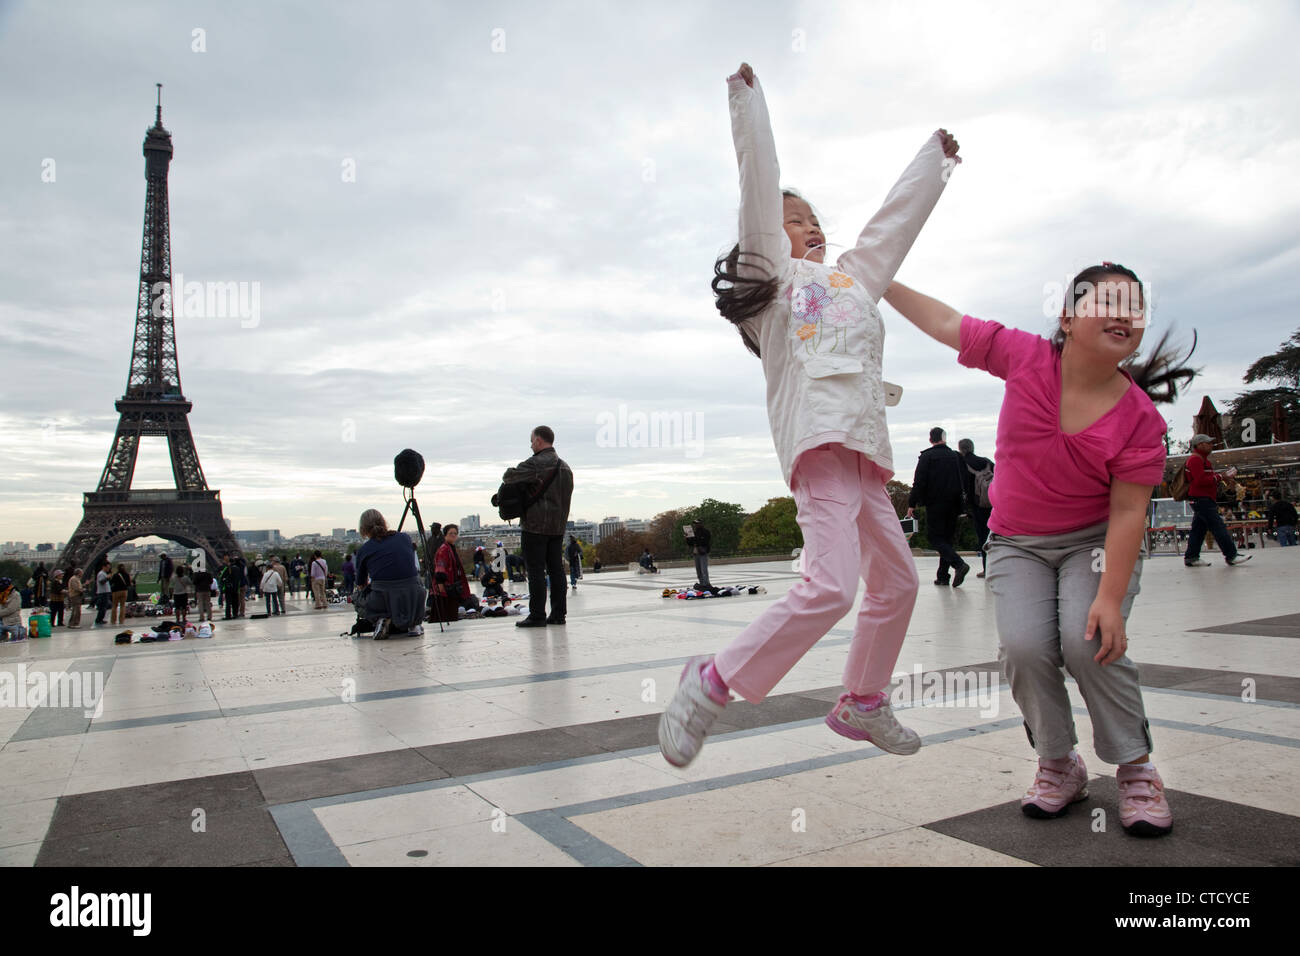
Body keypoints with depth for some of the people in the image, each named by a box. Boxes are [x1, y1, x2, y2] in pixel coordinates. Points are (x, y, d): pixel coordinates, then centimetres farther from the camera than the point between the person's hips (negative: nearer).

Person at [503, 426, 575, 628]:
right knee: (556, 570, 9)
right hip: (558, 526, 8)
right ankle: (558, 613, 11)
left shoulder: (535, 463, -11)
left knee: (536, 570, -5)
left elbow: (508, 476, -8)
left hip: (536, 525, -8)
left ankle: (537, 615, -4)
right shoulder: (565, 467, 15)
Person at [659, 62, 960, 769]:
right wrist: (747, 94, 10)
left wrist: (937, 155, 49)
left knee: (897, 581, 13)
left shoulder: (853, 277, 30)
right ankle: (712, 684, -11)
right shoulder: (772, 274, 13)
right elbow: (759, 182, 7)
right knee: (831, 586, -23)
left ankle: (861, 705, 28)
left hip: (864, 445, 8)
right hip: (817, 437, -8)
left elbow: (899, 213, 40)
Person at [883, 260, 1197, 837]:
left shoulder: (1139, 416, -15)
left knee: (1088, 641, -25)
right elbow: (944, 323, -3)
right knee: (1024, 646, -21)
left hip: (1095, 542, -1)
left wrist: (1110, 598, -24)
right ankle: (1058, 766, 6)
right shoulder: (1027, 358, -12)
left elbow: (1128, 511, -16)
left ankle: (1137, 769, 1)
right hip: (1017, 544, 2)